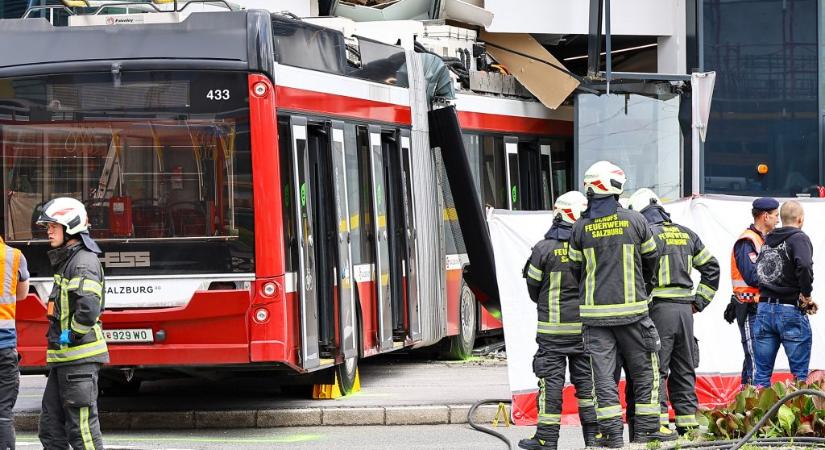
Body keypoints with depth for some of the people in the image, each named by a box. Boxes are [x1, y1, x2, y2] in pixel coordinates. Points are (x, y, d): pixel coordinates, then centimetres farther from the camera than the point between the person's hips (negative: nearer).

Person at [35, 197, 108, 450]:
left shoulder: (84, 262, -14)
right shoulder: (66, 261, 19)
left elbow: (89, 307, -28)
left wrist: (71, 335, -17)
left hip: (79, 357, -11)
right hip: (63, 358, 11)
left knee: (82, 428, -8)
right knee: (51, 427, 12)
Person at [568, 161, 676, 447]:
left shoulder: (581, 227, -1)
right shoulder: (634, 220, -3)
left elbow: (576, 269, 9)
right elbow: (650, 260, 10)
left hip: (594, 310, 1)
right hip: (631, 309, -1)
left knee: (602, 371, 2)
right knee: (643, 369, 10)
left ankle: (611, 433, -1)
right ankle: (647, 428, 11)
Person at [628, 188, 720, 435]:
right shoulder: (685, 234, 15)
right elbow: (711, 267, 18)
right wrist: (699, 301, 17)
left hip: (659, 308, -6)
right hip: (685, 309, 6)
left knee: (655, 369, -4)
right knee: (684, 369, 13)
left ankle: (657, 422, -10)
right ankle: (687, 422, 13)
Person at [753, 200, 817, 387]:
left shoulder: (768, 240, 14)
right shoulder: (799, 238, -8)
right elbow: (804, 267, -26)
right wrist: (806, 295, -13)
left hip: (764, 309, 6)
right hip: (790, 311, -6)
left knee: (761, 373, 8)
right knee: (799, 374, -1)